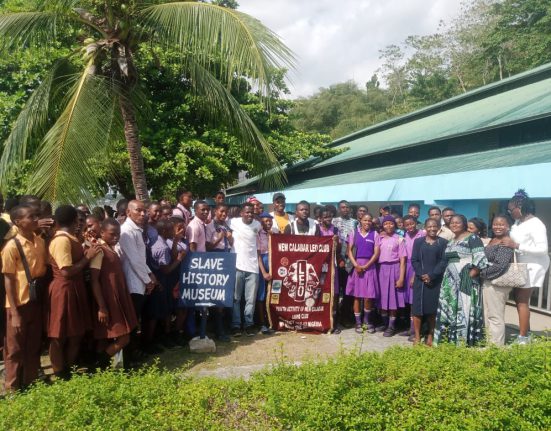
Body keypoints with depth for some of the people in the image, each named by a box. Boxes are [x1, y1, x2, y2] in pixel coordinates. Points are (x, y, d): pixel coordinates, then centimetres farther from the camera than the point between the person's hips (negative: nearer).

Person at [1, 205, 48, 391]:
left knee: (34, 348, 15)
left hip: (36, 302, 5)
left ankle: (31, 386, 30)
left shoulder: (40, 242, 3)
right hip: (19, 304, -5)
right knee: (15, 350, 8)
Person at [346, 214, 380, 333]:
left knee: (369, 296, -3)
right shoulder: (354, 233, 6)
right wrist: (356, 265, -11)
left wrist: (365, 266, -10)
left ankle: (367, 320, 19)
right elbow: (349, 250, 1)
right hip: (356, 266, 0)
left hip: (369, 267, 0)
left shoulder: (375, 234, 5)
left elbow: (376, 253, -1)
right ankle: (358, 322, 13)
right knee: (356, 295, 3)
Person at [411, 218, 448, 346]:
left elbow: (444, 261, -3)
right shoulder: (418, 241, 7)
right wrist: (421, 275, -11)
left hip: (436, 280, -1)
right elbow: (414, 260, 2)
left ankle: (430, 335, 13)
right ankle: (417, 336, 4)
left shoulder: (443, 242, 4)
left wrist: (431, 275, -13)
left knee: (432, 307, 3)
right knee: (417, 306, -2)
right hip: (420, 279, 1)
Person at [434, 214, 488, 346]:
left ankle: (463, 343, 1)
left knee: (463, 311, -5)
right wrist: (448, 277, 12)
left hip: (465, 281, -8)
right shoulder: (451, 241, 17)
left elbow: (480, 260, -16)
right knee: (448, 310, 8)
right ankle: (449, 340, 16)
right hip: (451, 282, 8)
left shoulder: (472, 238, -7)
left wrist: (469, 276, -16)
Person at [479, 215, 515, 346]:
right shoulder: (493, 240, 13)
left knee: (495, 317, -2)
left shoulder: (506, 242, -15)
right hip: (488, 282, 9)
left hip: (497, 283, -9)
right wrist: (480, 272, 1)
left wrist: (481, 273, -13)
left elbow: (499, 266, -23)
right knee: (488, 316, 16)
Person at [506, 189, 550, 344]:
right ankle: (526, 333, 29)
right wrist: (507, 243, -4)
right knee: (518, 298, 15)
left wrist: (517, 246, -27)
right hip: (521, 265, 9)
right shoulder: (518, 222, 7)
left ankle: (523, 339, 3)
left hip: (533, 266, -9)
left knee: (522, 301, -5)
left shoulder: (535, 224, -19)